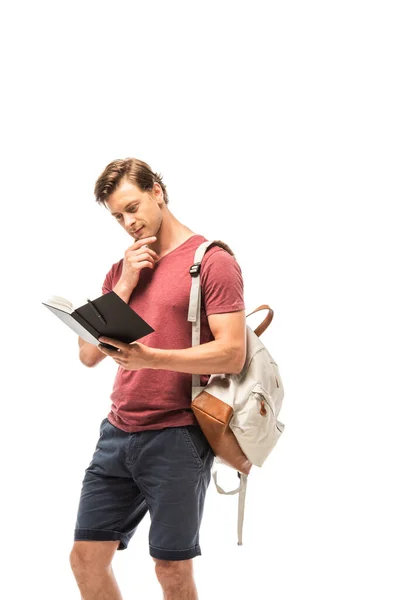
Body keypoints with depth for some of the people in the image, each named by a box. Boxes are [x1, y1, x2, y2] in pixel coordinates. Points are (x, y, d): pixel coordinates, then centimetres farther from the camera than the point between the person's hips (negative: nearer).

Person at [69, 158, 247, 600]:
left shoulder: (212, 261, -5)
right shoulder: (120, 271, 15)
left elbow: (232, 354, -14)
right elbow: (89, 354, 8)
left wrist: (149, 357, -25)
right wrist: (126, 284, -2)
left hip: (178, 438, -6)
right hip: (118, 432, 6)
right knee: (86, 558, 6)